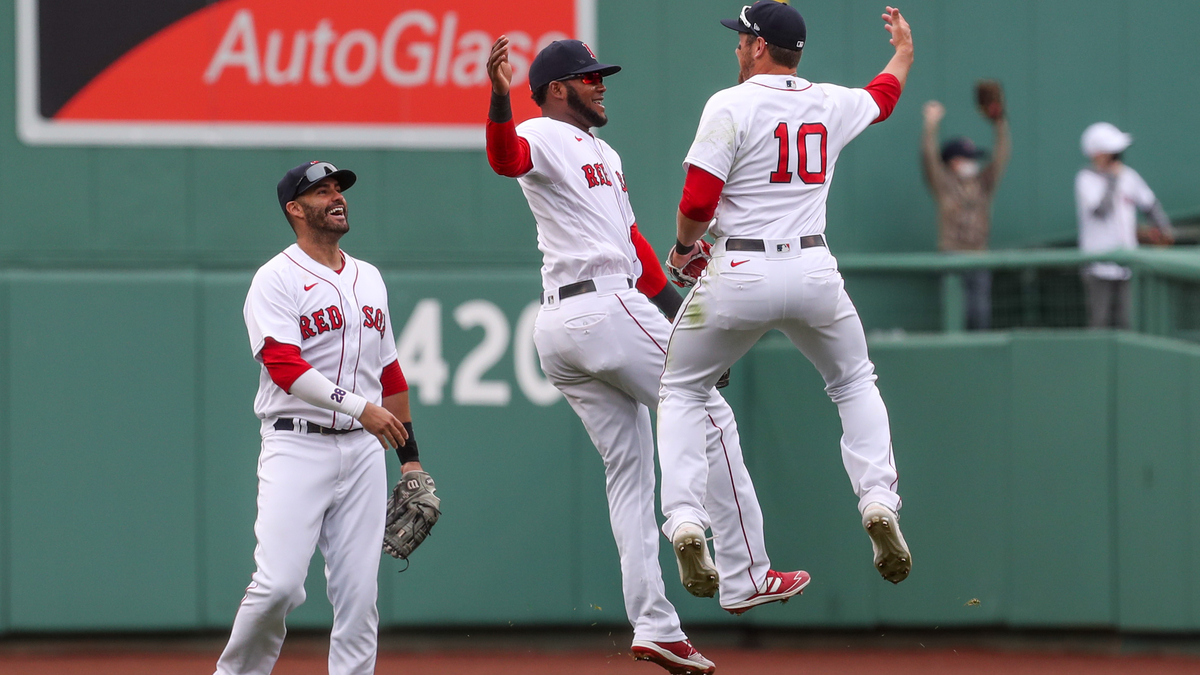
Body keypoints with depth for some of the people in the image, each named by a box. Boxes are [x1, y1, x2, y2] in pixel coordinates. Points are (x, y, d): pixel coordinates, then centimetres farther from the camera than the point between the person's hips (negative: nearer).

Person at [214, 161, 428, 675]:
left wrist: (410, 456, 17)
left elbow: (389, 372, 22)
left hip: (362, 452, 6)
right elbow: (285, 367, -17)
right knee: (279, 585, -16)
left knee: (358, 594, 0)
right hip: (297, 446, -6)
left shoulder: (368, 278, 17)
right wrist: (359, 407, -26)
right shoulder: (276, 280, -4)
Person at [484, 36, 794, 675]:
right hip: (604, 307, -10)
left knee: (628, 472, 7)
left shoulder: (605, 155, 26)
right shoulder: (543, 138, -5)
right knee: (708, 416, -3)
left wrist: (680, 317, 23)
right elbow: (506, 159, -28)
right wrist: (499, 97, -47)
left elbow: (632, 241, 27)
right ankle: (742, 572, -3)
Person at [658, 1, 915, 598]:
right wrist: (904, 50, 52)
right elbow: (885, 94, 31)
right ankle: (878, 500, 5)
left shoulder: (730, 106, -8)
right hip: (815, 273, 4)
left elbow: (697, 202, -13)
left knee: (681, 390, 14)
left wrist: (684, 246, 8)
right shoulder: (832, 104, 8)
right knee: (855, 383, 25)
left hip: (738, 276, -4)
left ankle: (685, 520, -3)